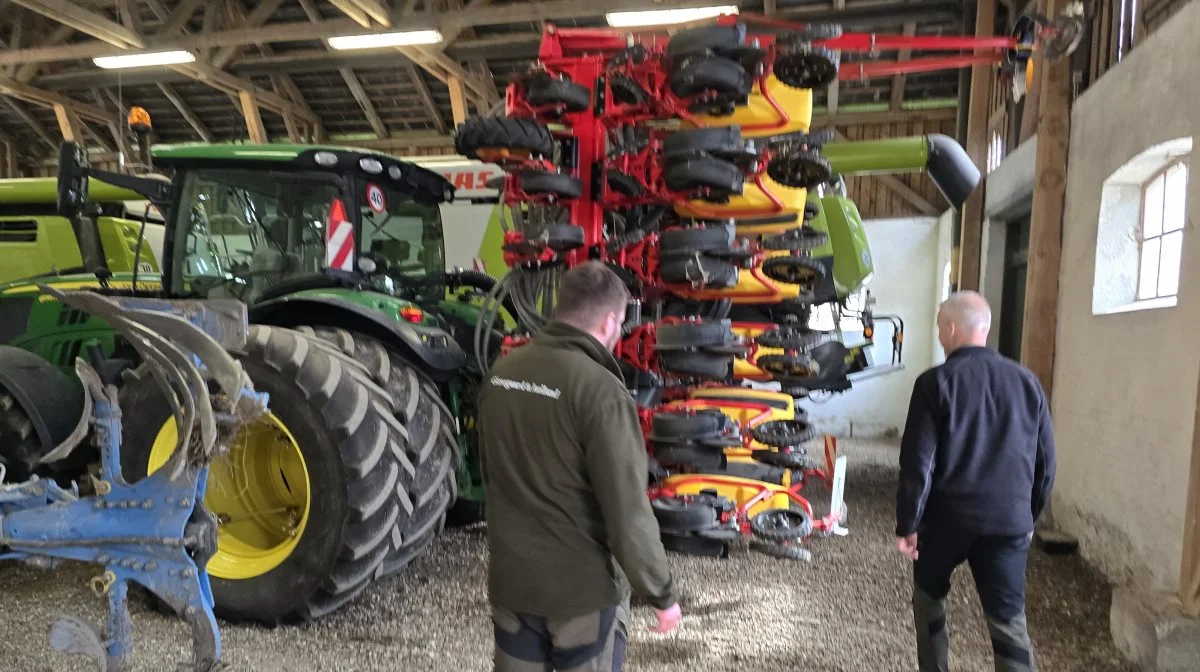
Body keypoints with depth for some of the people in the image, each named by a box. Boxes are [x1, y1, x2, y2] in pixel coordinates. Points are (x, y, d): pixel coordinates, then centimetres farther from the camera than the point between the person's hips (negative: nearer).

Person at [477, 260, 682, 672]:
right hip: (582, 587, -6)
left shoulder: (501, 372, -1)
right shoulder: (600, 390, -23)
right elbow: (627, 511, -21)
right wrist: (662, 593, -8)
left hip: (510, 578, 6)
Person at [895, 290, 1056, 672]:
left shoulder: (935, 382, -8)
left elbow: (917, 462, -12)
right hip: (1010, 520, 3)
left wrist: (907, 524, -4)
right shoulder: (1027, 381, 5)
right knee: (1010, 621, 5)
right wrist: (1030, 515, 23)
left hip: (947, 517, -3)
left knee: (929, 600, 21)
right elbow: (1045, 460, 11)